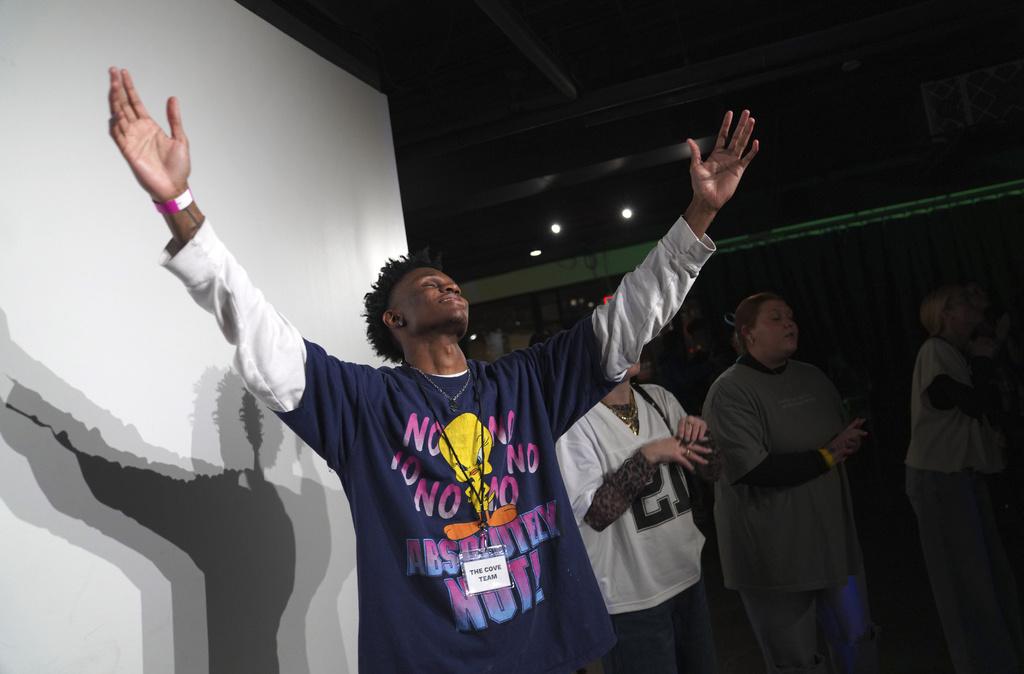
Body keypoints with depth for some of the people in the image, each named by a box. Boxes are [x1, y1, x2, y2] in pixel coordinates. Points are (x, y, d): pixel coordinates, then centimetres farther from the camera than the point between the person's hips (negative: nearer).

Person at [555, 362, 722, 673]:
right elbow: (596, 514, -26)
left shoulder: (658, 397, 2)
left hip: (688, 576, 7)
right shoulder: (576, 419, -18)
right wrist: (649, 456, -27)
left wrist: (700, 435, -11)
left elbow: (712, 471, 9)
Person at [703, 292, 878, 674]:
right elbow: (753, 470, -23)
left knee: (858, 643, 20)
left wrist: (848, 442, -5)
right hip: (774, 553, -7)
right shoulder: (729, 391, -15)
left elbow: (849, 433, 19)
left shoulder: (812, 378, 8)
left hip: (833, 539, 7)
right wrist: (825, 457, -14)